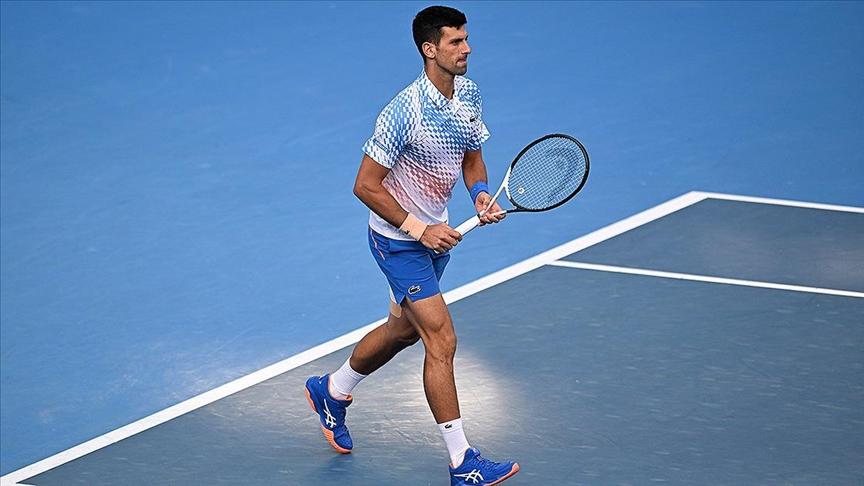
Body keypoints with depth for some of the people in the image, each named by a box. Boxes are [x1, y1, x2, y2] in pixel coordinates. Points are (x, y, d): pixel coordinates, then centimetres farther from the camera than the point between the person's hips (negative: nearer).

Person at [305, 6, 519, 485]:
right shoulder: (404, 112, -26)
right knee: (442, 341, -12)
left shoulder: (468, 94, -1)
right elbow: (365, 186, -21)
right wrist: (419, 229, -23)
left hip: (435, 234, 9)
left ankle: (331, 392, 48)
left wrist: (480, 193, -8)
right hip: (398, 239, -9)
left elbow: (472, 159, 13)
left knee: (403, 330, 23)